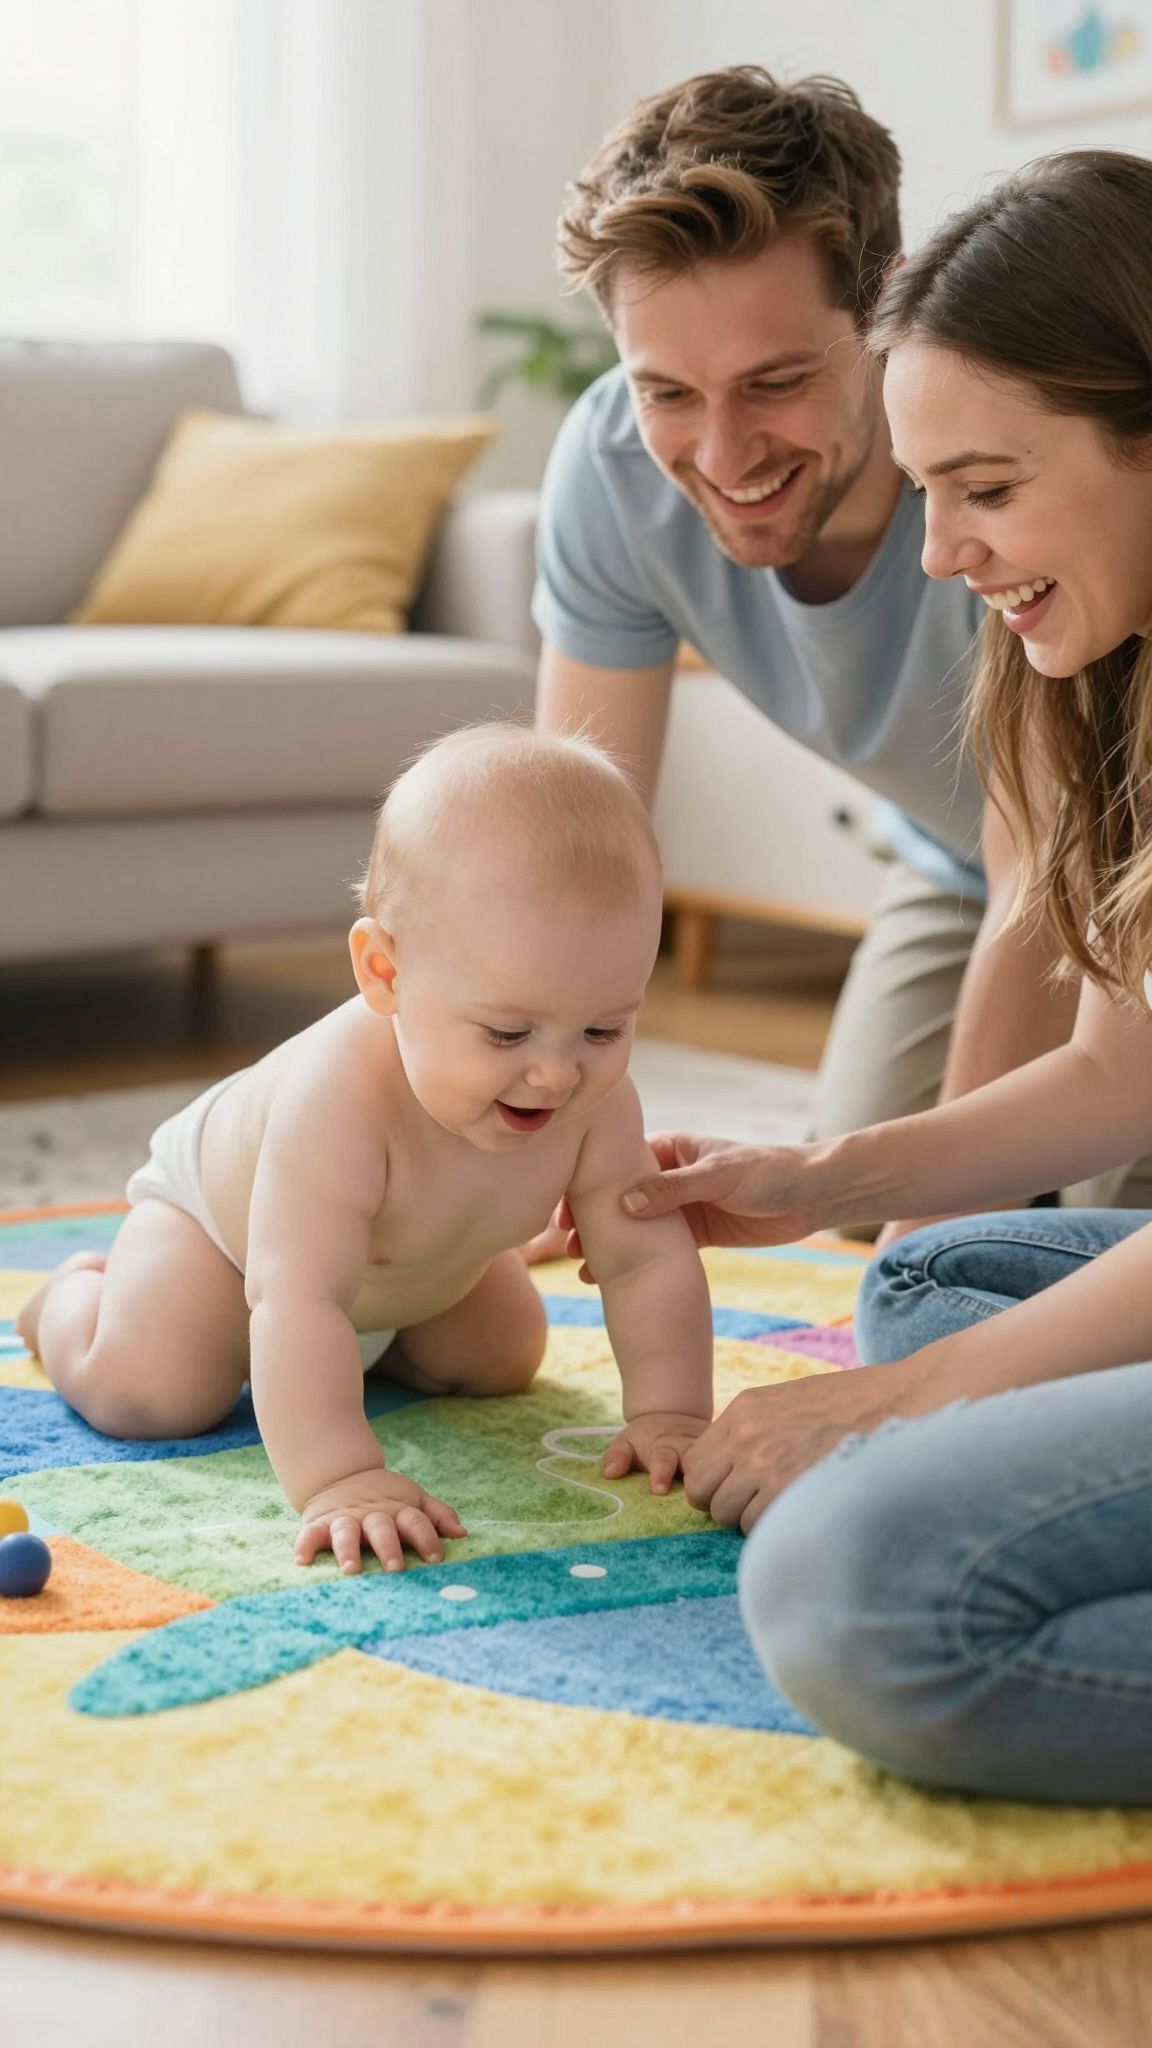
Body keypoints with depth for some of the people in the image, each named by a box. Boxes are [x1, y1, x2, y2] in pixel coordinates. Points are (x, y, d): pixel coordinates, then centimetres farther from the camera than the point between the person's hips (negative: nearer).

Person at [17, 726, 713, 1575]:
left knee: (504, 1359, 16)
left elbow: (649, 1258, -24)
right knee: (140, 1390, -18)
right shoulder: (340, 1099, -52)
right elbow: (298, 1304, -54)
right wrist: (339, 1480, -60)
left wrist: (670, 1414, -31)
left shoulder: (596, 1101, -34)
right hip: (224, 1200, -5)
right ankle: (76, 1292, 17)